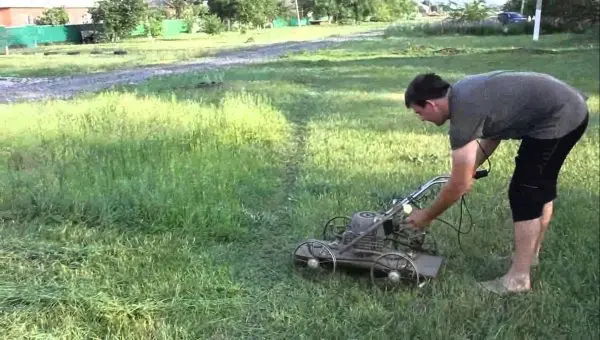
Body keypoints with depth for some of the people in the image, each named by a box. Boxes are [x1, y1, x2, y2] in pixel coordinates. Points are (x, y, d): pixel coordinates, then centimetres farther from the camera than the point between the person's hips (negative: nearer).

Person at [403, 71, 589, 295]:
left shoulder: (463, 114, -20)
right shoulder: (462, 92, 7)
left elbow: (458, 187, -15)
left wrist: (426, 216, -2)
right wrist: (469, 171, 21)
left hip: (558, 118, -10)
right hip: (570, 107, 10)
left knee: (524, 195, -4)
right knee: (540, 187, 21)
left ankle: (518, 278, 4)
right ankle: (530, 254, 36)